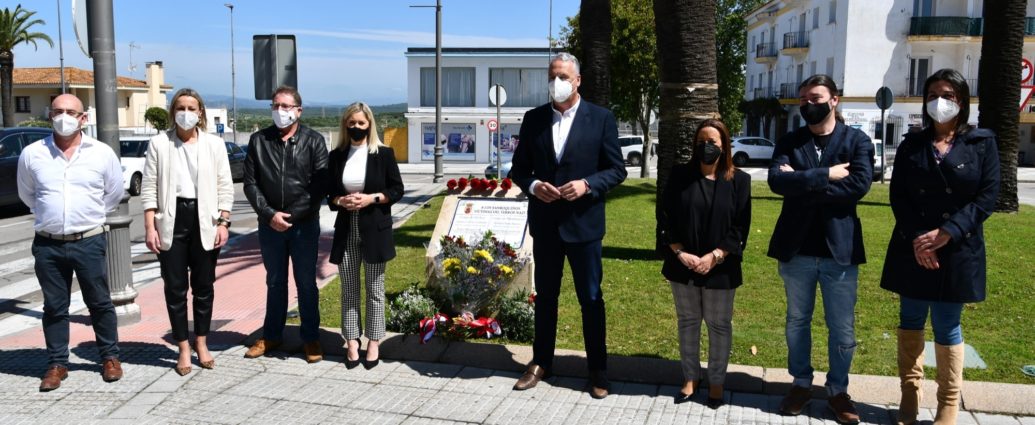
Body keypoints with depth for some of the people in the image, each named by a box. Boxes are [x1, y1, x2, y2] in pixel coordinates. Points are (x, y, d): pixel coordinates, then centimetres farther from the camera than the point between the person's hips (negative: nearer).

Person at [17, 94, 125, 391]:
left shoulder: (102, 153, -2)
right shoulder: (32, 154, 0)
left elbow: (114, 193, 10)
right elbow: (26, 194, 15)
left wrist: (90, 215, 9)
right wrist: (49, 215, 11)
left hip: (89, 241, -1)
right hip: (47, 244, 1)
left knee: (99, 302, 7)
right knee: (54, 307, 9)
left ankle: (110, 357, 21)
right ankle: (57, 364, 20)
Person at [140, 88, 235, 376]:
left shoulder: (215, 144, 4)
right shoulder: (159, 143, 2)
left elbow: (225, 187, 3)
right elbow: (149, 188, 0)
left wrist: (223, 223, -5)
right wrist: (150, 227, -6)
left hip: (204, 220, 1)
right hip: (171, 220, 0)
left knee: (204, 286, 9)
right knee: (175, 287, 4)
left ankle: (202, 343, 24)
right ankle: (183, 349, 14)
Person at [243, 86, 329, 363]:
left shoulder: (313, 141, -1)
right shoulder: (259, 140, 4)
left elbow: (320, 184, -6)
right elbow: (250, 183, 2)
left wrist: (291, 216, -11)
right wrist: (270, 214, -10)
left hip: (304, 224, -2)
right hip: (269, 224, 2)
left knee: (306, 283, 6)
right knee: (275, 282, 13)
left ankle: (310, 338, 16)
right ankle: (272, 335, 25)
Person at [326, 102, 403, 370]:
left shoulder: (384, 154, -1)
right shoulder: (336, 156, 6)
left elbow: (397, 190, -1)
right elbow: (328, 192, 10)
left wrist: (372, 198, -15)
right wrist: (340, 201, -11)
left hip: (375, 229, -2)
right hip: (346, 230, 2)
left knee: (375, 288, 5)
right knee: (349, 289, 6)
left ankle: (373, 343, 13)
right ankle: (352, 343, 13)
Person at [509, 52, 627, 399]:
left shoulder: (601, 118, -4)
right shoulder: (534, 118, 4)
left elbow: (617, 169, -3)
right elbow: (519, 168, 7)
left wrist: (587, 185, -19)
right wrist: (532, 186, -13)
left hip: (583, 223, -2)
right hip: (545, 222, 3)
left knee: (591, 299, 7)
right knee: (545, 295, 15)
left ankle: (597, 371, 20)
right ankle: (541, 363, 28)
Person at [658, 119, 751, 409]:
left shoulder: (738, 180, -2)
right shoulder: (679, 175, 1)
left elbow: (740, 227, -5)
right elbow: (664, 217, -1)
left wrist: (714, 257, -15)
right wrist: (679, 253, -12)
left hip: (720, 268, -1)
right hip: (682, 265, 2)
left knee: (719, 325, 8)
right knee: (687, 321, 13)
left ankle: (716, 381, 24)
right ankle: (690, 377, 27)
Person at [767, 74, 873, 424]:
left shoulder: (857, 141, -1)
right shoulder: (789, 142, 4)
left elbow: (860, 184, -17)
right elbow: (776, 181, -14)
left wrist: (803, 184, -16)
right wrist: (826, 175, -19)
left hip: (839, 250, -2)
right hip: (796, 250, 2)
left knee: (842, 329, 8)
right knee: (797, 322, 15)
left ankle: (838, 389, 25)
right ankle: (801, 383, 31)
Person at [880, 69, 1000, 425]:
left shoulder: (982, 143, 3)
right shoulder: (911, 144, 7)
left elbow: (987, 196, -5)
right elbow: (898, 195, 1)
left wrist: (946, 233, -16)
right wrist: (916, 238, -13)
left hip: (957, 250, -2)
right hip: (912, 249, 2)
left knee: (947, 326, 3)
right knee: (911, 321, 8)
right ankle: (910, 394, 20)